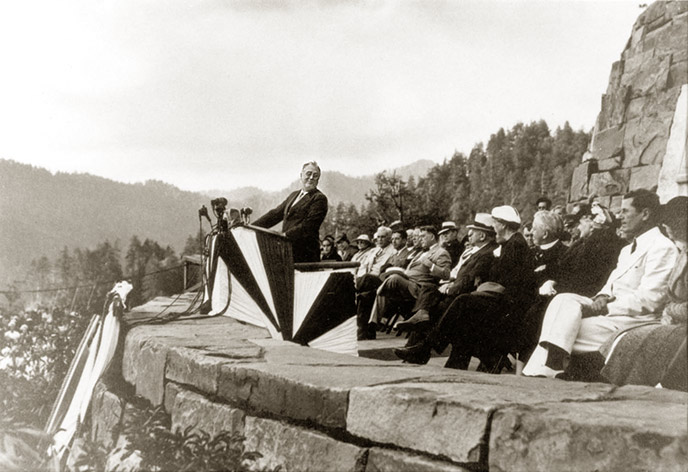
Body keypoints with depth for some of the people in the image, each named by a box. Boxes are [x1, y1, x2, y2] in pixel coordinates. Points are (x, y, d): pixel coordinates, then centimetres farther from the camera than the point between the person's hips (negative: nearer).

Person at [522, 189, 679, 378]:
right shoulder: (628, 249, 24)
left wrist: (606, 307, -19)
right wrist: (603, 297, -5)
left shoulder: (662, 248, -9)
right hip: (612, 310, 9)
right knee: (563, 300, -16)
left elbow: (648, 300, -17)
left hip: (635, 319, -9)